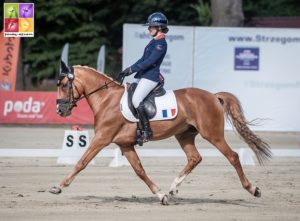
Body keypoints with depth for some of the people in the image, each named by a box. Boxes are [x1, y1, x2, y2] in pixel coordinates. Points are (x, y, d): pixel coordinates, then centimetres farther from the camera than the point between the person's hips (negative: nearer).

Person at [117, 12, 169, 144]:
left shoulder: (161, 43, -12)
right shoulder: (154, 42, 18)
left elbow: (150, 61, -20)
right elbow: (143, 59, 21)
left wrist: (132, 70, -21)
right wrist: (127, 71, 13)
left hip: (151, 76, -11)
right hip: (145, 76, 11)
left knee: (136, 100, -24)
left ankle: (147, 131, -22)